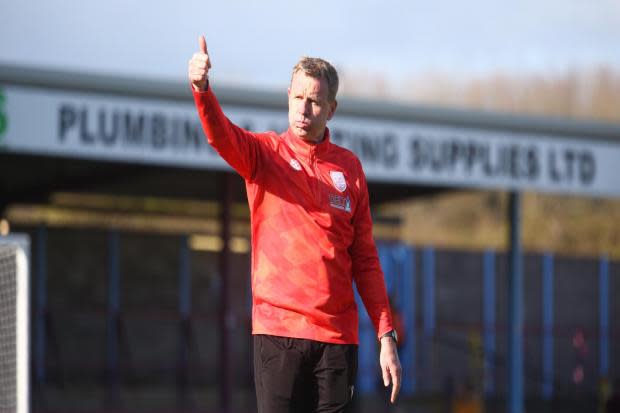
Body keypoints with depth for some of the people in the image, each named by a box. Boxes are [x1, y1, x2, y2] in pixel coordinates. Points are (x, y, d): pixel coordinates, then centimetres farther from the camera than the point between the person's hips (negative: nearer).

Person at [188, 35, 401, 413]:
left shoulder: (349, 167, 11)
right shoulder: (265, 152, 5)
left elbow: (365, 259, 12)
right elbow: (221, 134, -18)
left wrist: (387, 337, 7)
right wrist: (202, 87, -39)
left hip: (338, 336, 2)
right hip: (277, 329, -2)